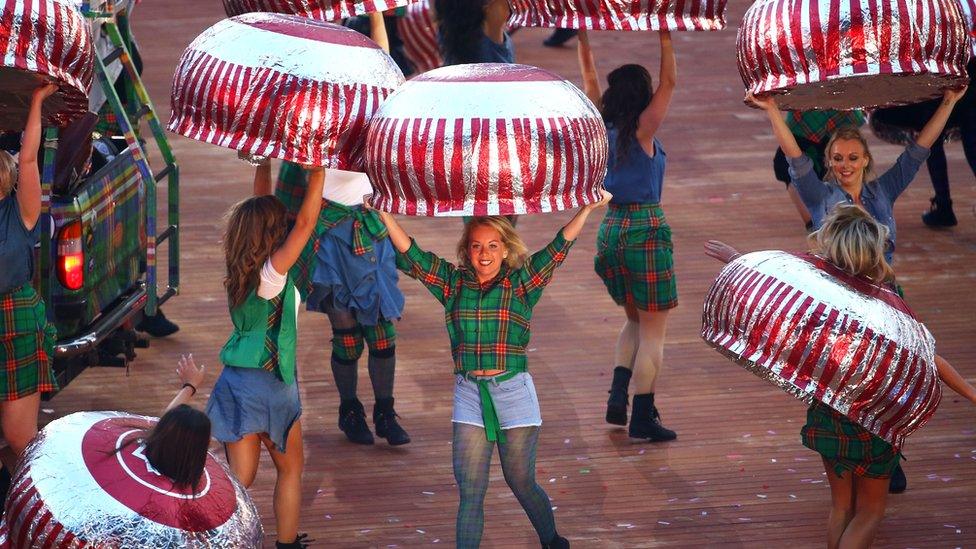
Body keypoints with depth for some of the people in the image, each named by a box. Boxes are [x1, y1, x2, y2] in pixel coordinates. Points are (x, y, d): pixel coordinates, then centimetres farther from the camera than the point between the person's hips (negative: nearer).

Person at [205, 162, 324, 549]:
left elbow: (260, 210, 11)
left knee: (241, 478, 6)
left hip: (236, 384, 5)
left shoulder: (241, 270, 0)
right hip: (270, 386, -5)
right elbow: (305, 224, -22)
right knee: (291, 467, 17)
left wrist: (264, 165, 15)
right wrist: (317, 175, -16)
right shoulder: (272, 274, -18)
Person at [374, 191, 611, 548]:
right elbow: (411, 255, 3)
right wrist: (383, 215, -5)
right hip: (469, 397, 2)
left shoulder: (521, 283, 1)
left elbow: (559, 247, -4)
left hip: (514, 393, -2)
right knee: (470, 492, 0)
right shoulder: (454, 284, 6)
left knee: (521, 483, 9)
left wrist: (588, 208, -12)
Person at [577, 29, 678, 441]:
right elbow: (669, 83, -14)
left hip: (611, 228, 6)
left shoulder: (602, 128, 2)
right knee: (653, 329, 3)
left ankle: (618, 392, 5)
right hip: (645, 229, -6)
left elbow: (589, 81, 14)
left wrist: (583, 40, 17)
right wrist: (666, 38, -14)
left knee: (635, 321, 22)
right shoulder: (642, 130, -11)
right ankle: (643, 418, 2)